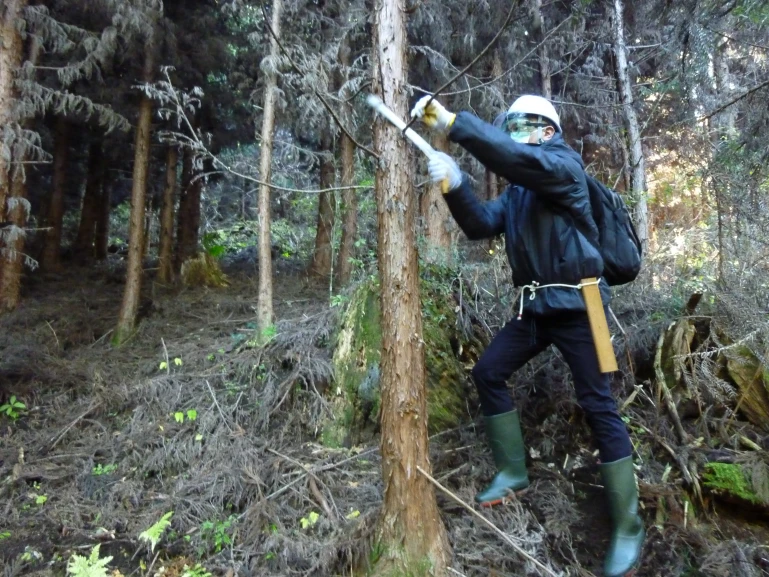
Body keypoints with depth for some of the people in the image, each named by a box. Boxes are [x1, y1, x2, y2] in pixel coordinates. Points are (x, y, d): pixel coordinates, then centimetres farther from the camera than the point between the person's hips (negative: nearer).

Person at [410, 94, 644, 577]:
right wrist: (455, 185, -9)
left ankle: (628, 526, 7)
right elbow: (482, 225, 7)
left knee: (598, 405, -5)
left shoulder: (564, 164, -8)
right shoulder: (518, 190, 17)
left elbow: (519, 158, -29)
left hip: (575, 305, -8)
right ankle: (513, 472, 22)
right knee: (488, 373, 8)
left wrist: (451, 122, -30)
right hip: (535, 308, 8)